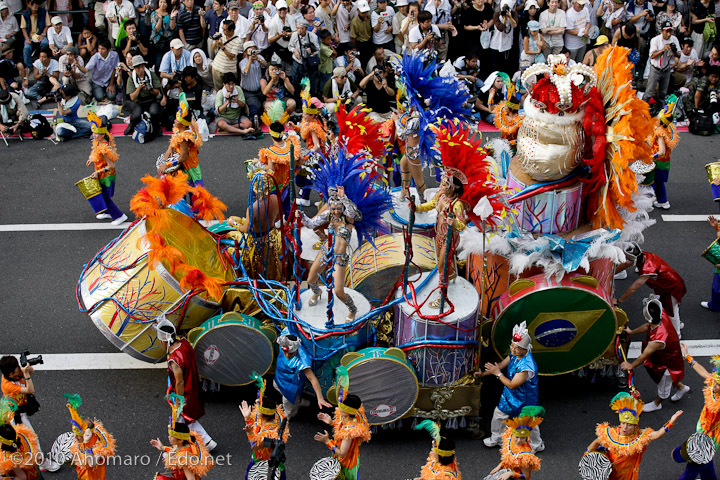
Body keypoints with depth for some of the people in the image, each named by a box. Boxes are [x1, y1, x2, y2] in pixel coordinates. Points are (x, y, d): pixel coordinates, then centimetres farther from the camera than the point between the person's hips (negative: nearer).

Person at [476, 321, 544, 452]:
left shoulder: (527, 366, -39)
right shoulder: (514, 354, -12)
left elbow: (512, 385, -31)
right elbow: (502, 365, 6)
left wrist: (498, 373, -24)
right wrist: (483, 374, 8)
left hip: (524, 400, -8)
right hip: (510, 395, 8)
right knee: (499, 413, 22)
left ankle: (537, 446, 42)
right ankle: (496, 439, 46)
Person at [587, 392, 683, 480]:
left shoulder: (640, 436, -23)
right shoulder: (611, 434, -19)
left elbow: (657, 434, -38)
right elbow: (596, 442, -3)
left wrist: (671, 422, -50)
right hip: (610, 472, 1)